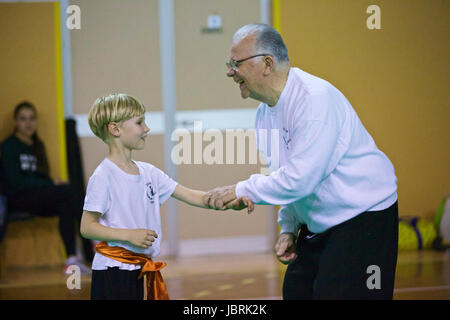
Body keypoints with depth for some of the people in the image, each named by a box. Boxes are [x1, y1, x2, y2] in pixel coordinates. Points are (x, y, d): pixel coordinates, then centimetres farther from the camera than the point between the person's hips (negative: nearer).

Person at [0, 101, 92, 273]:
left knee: (65, 206, -28)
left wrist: (54, 183, -7)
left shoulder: (37, 145, 20)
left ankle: (72, 258, -39)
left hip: (38, 197, 6)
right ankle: (91, 250, -30)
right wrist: (52, 184, -13)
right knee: (67, 191, -28)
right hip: (18, 200, -6)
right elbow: (16, 182, -11)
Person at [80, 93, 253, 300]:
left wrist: (229, 203, -4)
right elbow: (87, 227, -14)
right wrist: (129, 235, -21)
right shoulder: (103, 176, -13)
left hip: (136, 271, 8)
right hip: (112, 271, -8)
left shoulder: (147, 172, 9)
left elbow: (189, 195, 8)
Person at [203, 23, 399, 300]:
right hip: (318, 225, 9)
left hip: (363, 217, -9)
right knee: (296, 292, 8)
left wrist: (240, 191, -16)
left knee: (333, 295, -12)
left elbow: (299, 179, -26)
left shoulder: (315, 99, -23)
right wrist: (288, 229, 8)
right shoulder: (265, 113, 6)